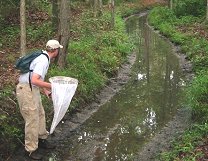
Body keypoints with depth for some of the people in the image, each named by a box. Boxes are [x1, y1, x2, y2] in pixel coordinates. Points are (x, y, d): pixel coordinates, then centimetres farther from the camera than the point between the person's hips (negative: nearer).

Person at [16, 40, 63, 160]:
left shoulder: (44, 57, 9)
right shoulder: (43, 61, -22)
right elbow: (34, 80, -30)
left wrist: (45, 89, 19)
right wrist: (51, 86, -21)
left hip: (33, 89, 10)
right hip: (26, 90, -10)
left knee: (40, 114, 17)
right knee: (32, 119, -3)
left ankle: (42, 139, 33)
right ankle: (31, 149, 8)